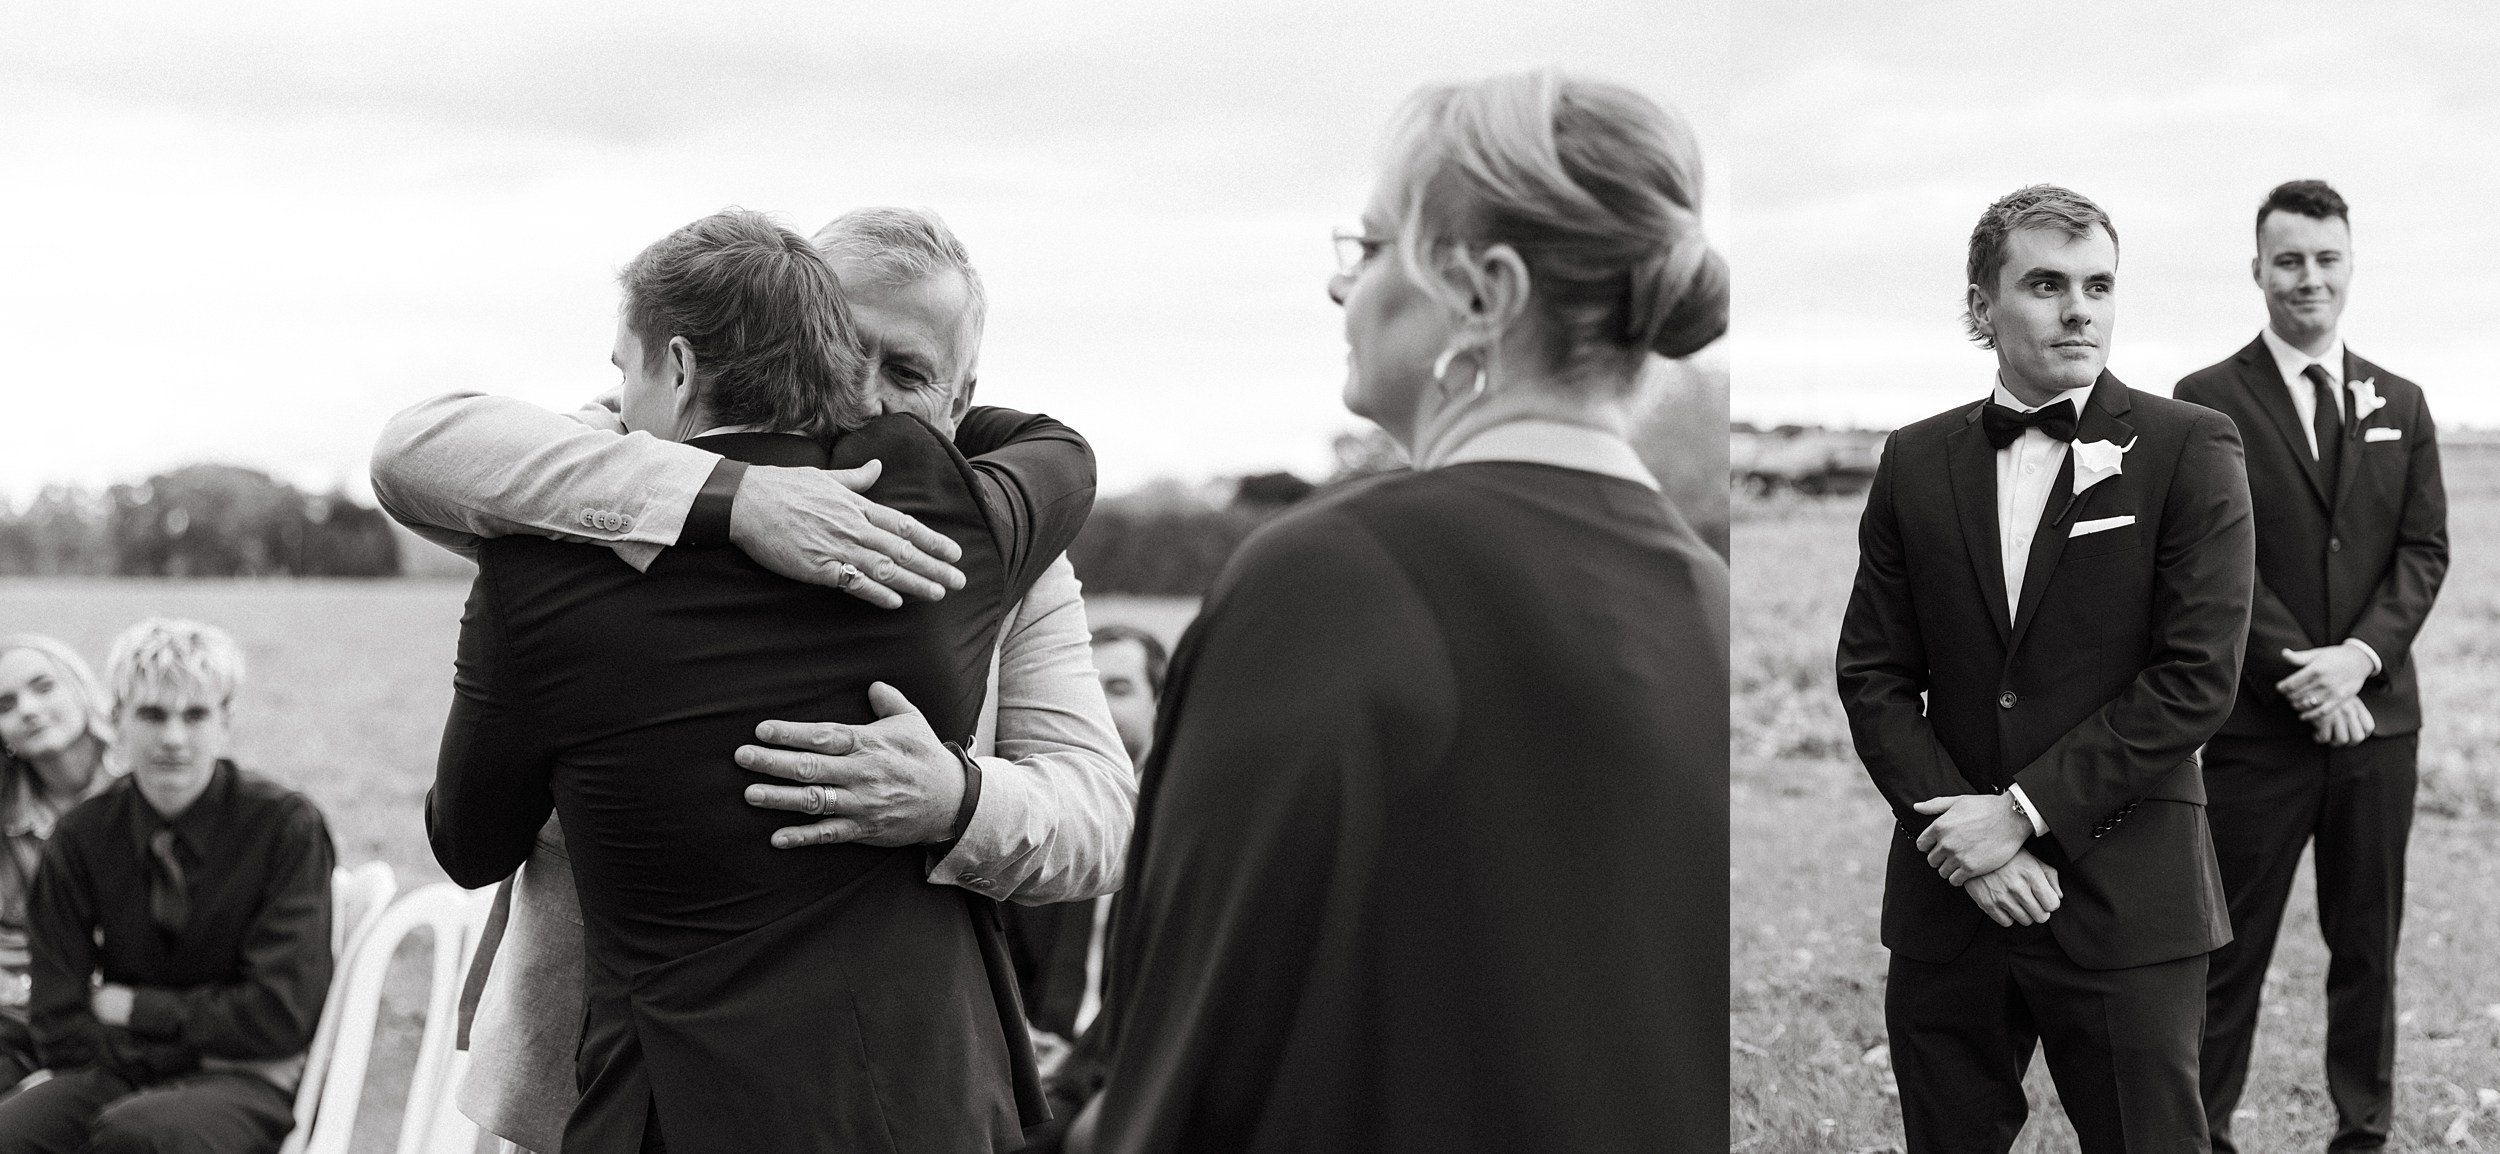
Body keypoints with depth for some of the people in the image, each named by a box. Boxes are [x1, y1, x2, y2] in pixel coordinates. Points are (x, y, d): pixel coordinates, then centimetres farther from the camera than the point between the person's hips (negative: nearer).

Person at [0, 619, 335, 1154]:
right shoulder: (80, 837, 3)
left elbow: (280, 1014, -6)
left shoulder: (287, 826, -6)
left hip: (250, 1088, -3)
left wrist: (138, 1009, -2)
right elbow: (64, 1028, 4)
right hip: (121, 1077, 3)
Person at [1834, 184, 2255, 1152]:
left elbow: (2198, 675, -10)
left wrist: (2026, 810, -13)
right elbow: (1872, 673, 5)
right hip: (1948, 899, 3)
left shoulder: (2190, 450, -3)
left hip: (2126, 902, -3)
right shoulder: (1916, 461, 7)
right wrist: (1959, 831, -9)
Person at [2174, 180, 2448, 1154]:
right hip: (2258, 725, -4)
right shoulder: (2208, 401, -2)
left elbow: (2424, 549, 5)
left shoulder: (2400, 405, 12)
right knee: (2231, 948, 1)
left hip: (2377, 716, 4)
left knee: (2369, 942, 10)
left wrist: (2359, 655, -11)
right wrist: (2298, 672, -16)